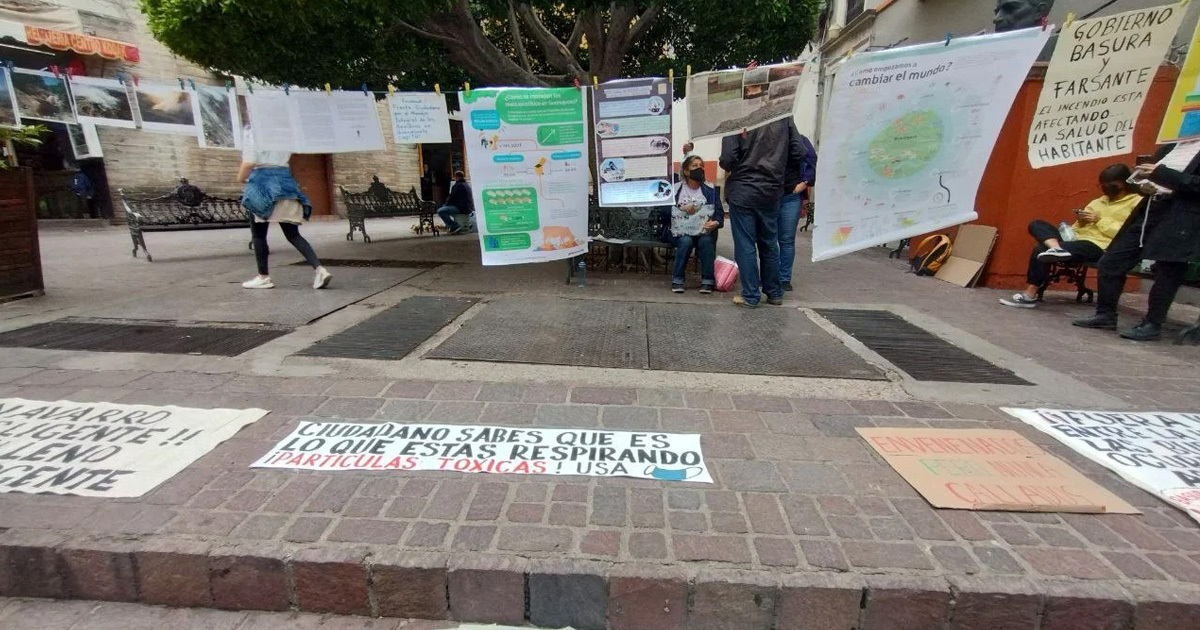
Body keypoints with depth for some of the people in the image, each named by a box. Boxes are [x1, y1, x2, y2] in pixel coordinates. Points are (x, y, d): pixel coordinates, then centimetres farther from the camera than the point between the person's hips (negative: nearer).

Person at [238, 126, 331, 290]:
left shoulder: (251, 133, -6)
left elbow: (249, 162, -12)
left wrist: (240, 178, 3)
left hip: (262, 180, -5)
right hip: (284, 179, 5)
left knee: (258, 233, 7)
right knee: (293, 234, 3)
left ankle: (263, 277, 13)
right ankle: (319, 269, -13)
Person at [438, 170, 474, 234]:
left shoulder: (457, 186, -9)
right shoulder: (468, 185, 19)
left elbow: (451, 198, -10)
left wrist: (447, 204, 12)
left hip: (461, 208, -10)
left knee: (440, 211, -17)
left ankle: (456, 227, -19)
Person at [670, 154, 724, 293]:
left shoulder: (710, 190, 8)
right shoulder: (676, 189, 4)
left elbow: (719, 213, 0)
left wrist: (715, 222, -22)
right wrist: (681, 208, -20)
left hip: (705, 231, 1)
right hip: (682, 231, -1)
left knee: (706, 241, -31)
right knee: (686, 241, -33)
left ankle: (707, 281, -22)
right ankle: (677, 280, -21)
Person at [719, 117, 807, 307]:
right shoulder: (784, 116, 0)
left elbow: (727, 159, -17)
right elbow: (799, 153, 0)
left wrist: (728, 167, 6)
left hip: (742, 190, -4)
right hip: (771, 190, 4)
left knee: (745, 245, 3)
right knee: (769, 243, 14)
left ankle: (751, 296, 5)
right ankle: (774, 293, 23)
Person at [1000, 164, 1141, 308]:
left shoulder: (1137, 203, 5)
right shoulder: (1098, 201, 25)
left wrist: (1100, 220, -9)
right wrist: (1081, 220, 2)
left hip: (1099, 247, -8)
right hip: (1077, 239, 8)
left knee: (1041, 249, -28)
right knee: (1036, 225, -7)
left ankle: (1029, 296, -23)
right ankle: (1056, 249, -36)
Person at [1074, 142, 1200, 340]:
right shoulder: (1170, 148, 17)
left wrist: (1160, 173, -20)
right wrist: (1145, 183, 2)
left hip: (1180, 220, -7)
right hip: (1148, 211, 7)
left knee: (1166, 273, -2)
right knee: (1110, 263, 3)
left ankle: (1152, 325, 6)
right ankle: (1106, 314, 12)